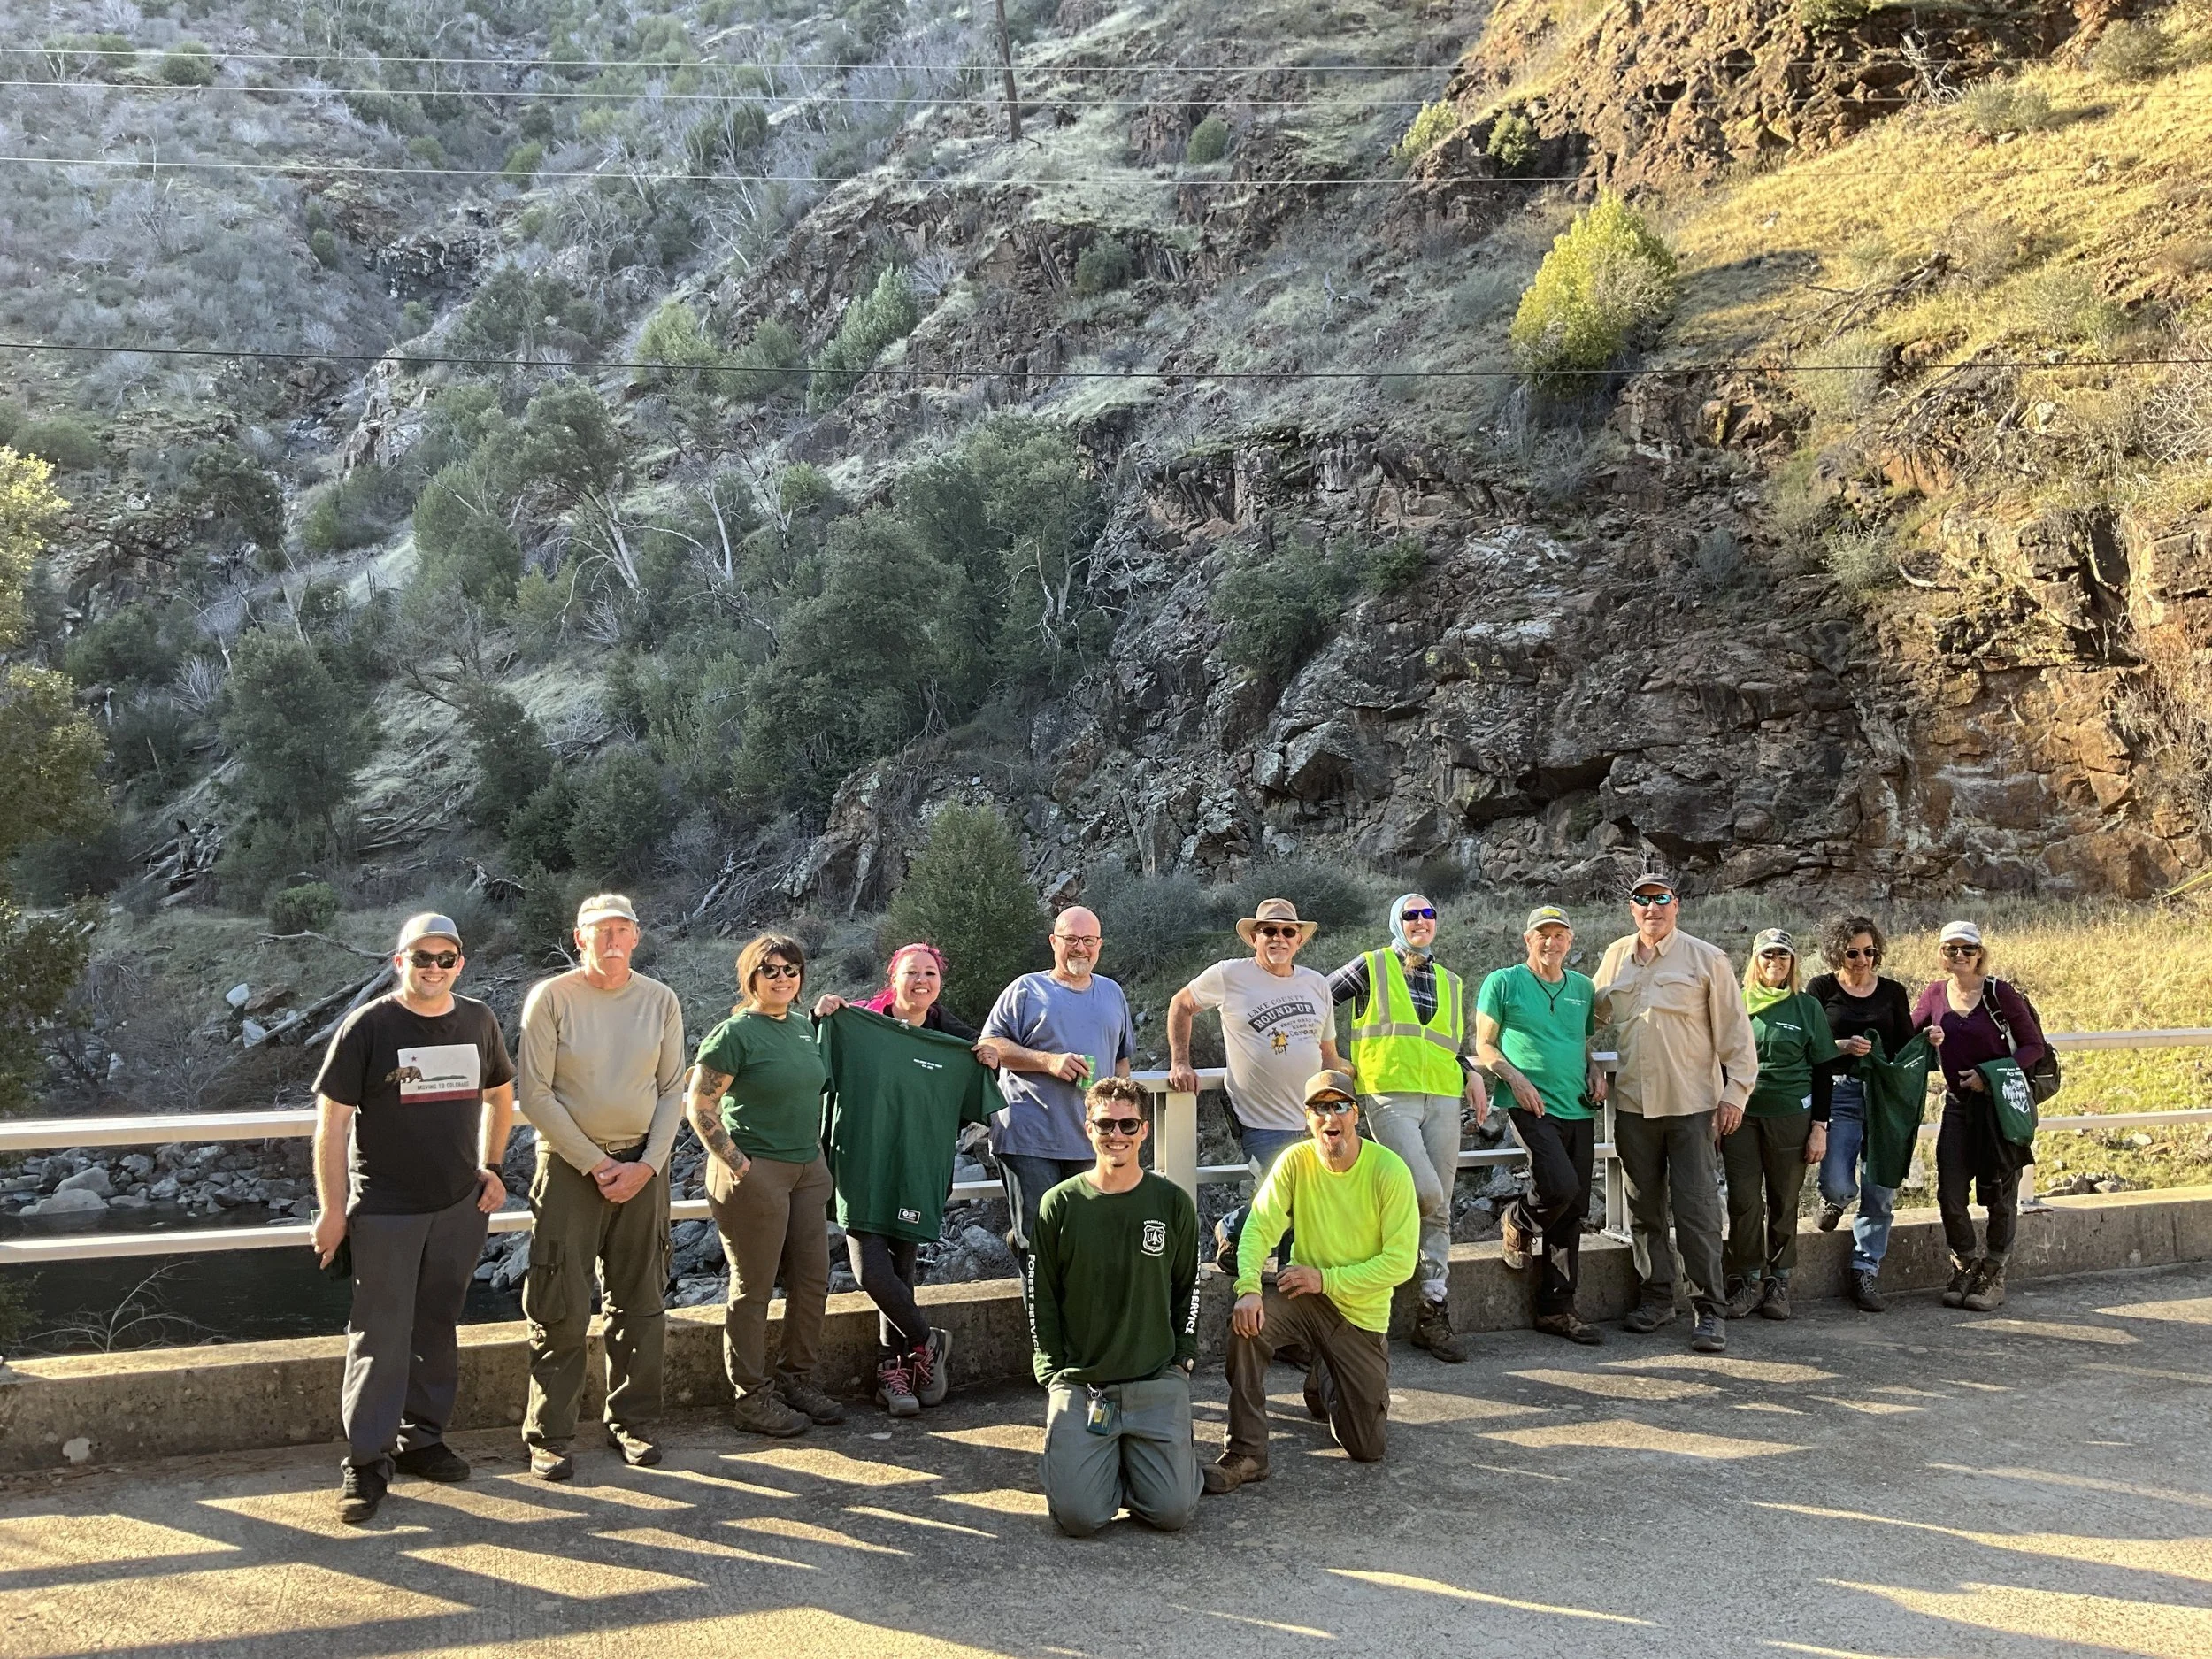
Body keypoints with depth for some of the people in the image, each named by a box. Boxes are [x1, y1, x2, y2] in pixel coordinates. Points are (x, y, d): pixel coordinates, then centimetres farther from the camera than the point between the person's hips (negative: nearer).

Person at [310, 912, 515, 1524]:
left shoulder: (478, 1021, 4)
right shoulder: (368, 1026, -9)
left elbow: (499, 1093, 20)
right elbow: (331, 1120, -9)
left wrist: (491, 1168, 11)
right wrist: (332, 1208, -11)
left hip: (460, 1206, 4)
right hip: (385, 1212, -4)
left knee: (438, 1329, 13)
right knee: (380, 1336, -1)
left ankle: (422, 1439, 26)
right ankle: (365, 1462, 7)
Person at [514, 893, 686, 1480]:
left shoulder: (660, 1001, 3)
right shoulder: (550, 997, -7)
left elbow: (673, 1091, 5)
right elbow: (535, 1095, -9)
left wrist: (646, 1165, -7)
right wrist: (596, 1164, -11)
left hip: (643, 1165, 3)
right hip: (570, 1163, -3)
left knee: (640, 1305, 9)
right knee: (561, 1310, -1)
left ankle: (631, 1422, 22)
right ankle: (549, 1437, 9)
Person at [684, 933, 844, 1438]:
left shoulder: (803, 1026, 11)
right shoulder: (735, 1032, -11)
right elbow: (699, 1106, -13)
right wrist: (735, 1163, -16)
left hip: (807, 1169, 8)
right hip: (757, 1173, -7)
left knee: (812, 1281, 11)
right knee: (753, 1289, 2)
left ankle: (796, 1380, 27)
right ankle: (751, 1397, 12)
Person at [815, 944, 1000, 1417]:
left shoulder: (957, 1042, 6)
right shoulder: (856, 1025, -1)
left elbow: (978, 1108, 15)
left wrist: (991, 1063, -3)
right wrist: (818, 1018, -14)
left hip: (919, 1176, 2)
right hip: (863, 1169, -2)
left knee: (902, 1271, 1)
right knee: (872, 1271, -10)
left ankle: (893, 1368, 17)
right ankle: (928, 1342, 13)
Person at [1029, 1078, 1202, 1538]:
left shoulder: (1173, 1203, 2)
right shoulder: (1060, 1205, -1)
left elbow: (1188, 1288, 12)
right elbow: (1041, 1297, 5)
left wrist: (1183, 1359, 4)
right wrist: (1053, 1373, -1)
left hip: (1158, 1381, 1)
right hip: (1078, 1381, -1)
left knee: (1174, 1512, -10)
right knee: (1078, 1516, -14)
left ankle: (1138, 1458, 22)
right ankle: (1107, 1461, 20)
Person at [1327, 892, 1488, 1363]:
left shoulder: (1450, 982, 20)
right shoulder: (1371, 967, 5)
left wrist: (1472, 1073, 8)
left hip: (1443, 1097, 5)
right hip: (1389, 1095, -5)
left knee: (1438, 1210, 3)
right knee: (1426, 1193, -22)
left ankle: (1433, 1314, 10)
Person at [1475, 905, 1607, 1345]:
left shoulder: (1583, 988, 15)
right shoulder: (1502, 983, 1)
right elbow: (1484, 1045, 1)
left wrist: (1595, 1070, 5)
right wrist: (1516, 1078, -14)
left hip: (1579, 1110, 6)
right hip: (1533, 1107, -5)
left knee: (1573, 1209, 4)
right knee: (1561, 1188, -25)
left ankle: (1556, 1309, 13)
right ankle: (1517, 1222, 11)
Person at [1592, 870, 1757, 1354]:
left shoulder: (1707, 959, -1)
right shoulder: (1616, 957, 9)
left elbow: (1735, 1031, -2)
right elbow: (1597, 1018, 22)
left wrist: (1736, 1092, -7)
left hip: (1692, 1104, -4)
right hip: (1632, 1102, 4)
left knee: (1697, 1210, -4)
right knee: (1644, 1208, 11)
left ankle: (1709, 1310, 2)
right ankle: (1657, 1296, 23)